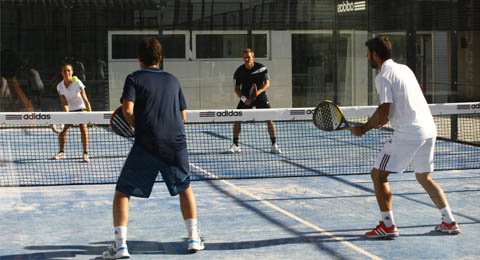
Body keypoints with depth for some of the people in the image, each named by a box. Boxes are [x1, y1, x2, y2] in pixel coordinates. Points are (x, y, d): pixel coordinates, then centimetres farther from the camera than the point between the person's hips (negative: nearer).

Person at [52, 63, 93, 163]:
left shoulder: (78, 83, -21)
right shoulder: (60, 86, -11)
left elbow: (85, 100, -20)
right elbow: (64, 103, -13)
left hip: (81, 107, -3)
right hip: (69, 109, 3)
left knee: (83, 127, -19)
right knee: (63, 130, -1)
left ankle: (85, 153, -16)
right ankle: (61, 152, 20)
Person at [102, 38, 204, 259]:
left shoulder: (134, 78, 3)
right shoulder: (173, 80, 15)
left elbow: (127, 109, -11)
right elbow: (183, 116, 16)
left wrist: (136, 125, 6)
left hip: (146, 145, -3)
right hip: (176, 143, 3)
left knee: (122, 193, 7)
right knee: (185, 188, 25)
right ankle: (193, 238, 17)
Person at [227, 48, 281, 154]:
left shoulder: (261, 68, -11)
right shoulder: (239, 71, -8)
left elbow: (267, 84, -7)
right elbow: (237, 88, -1)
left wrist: (259, 91, -26)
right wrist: (244, 99, -17)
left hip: (260, 96, -1)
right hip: (246, 98, 1)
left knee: (269, 119, -12)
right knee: (237, 119, -9)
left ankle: (274, 145, 0)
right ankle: (235, 145, 4)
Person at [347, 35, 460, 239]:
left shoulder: (383, 76, -9)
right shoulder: (405, 69, 17)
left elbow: (383, 112, -16)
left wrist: (363, 129, -4)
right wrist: (383, 121, 26)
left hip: (407, 134, -9)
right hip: (429, 130, 9)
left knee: (378, 175, 0)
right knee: (424, 178, 21)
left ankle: (388, 225, -4)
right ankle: (449, 222, 18)